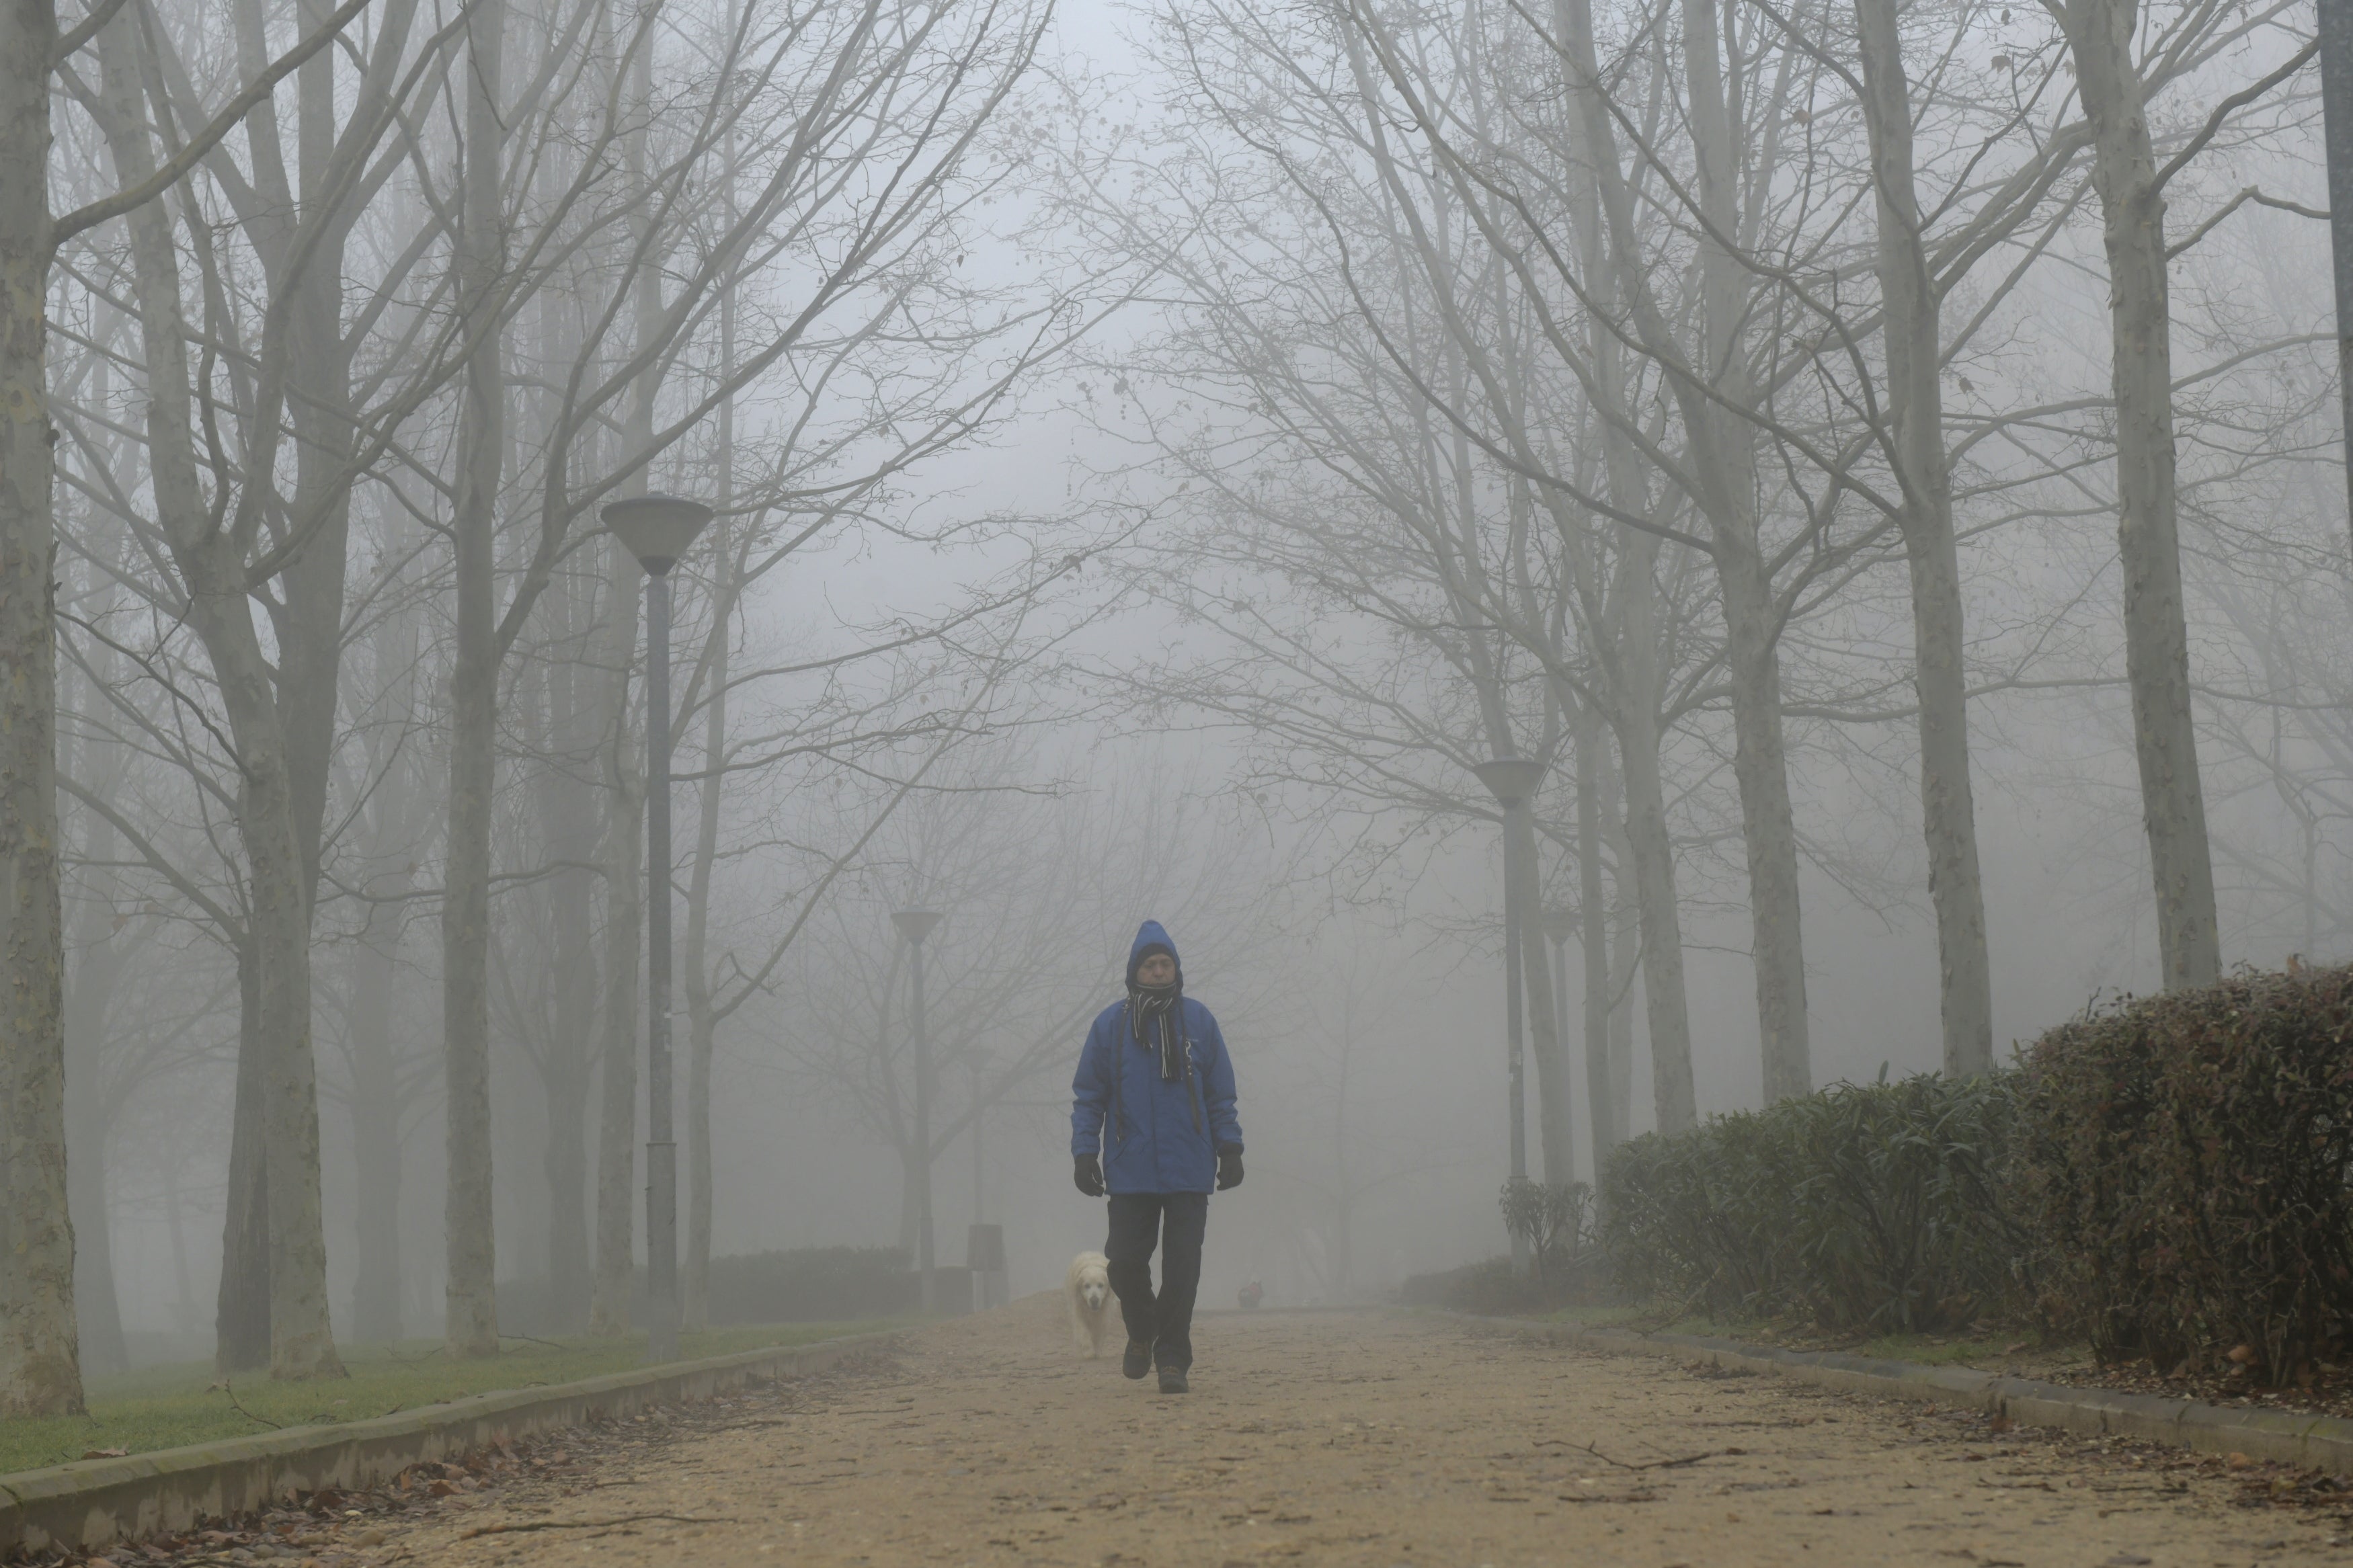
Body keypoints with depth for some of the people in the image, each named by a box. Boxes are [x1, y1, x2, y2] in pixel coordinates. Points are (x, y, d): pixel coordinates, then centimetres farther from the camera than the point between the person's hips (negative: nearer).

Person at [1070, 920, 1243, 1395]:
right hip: (1130, 1172, 0)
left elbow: (1221, 1093, 10)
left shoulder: (1198, 1021, 5)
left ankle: (1172, 1359, 7)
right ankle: (1142, 1333, 27)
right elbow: (1088, 1096, 7)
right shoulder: (1110, 1025, 4)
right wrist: (1084, 1152, -1)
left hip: (1190, 1172, 0)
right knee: (1126, 1261, -1)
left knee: (1182, 1267, -2)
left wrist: (1230, 1147, 4)